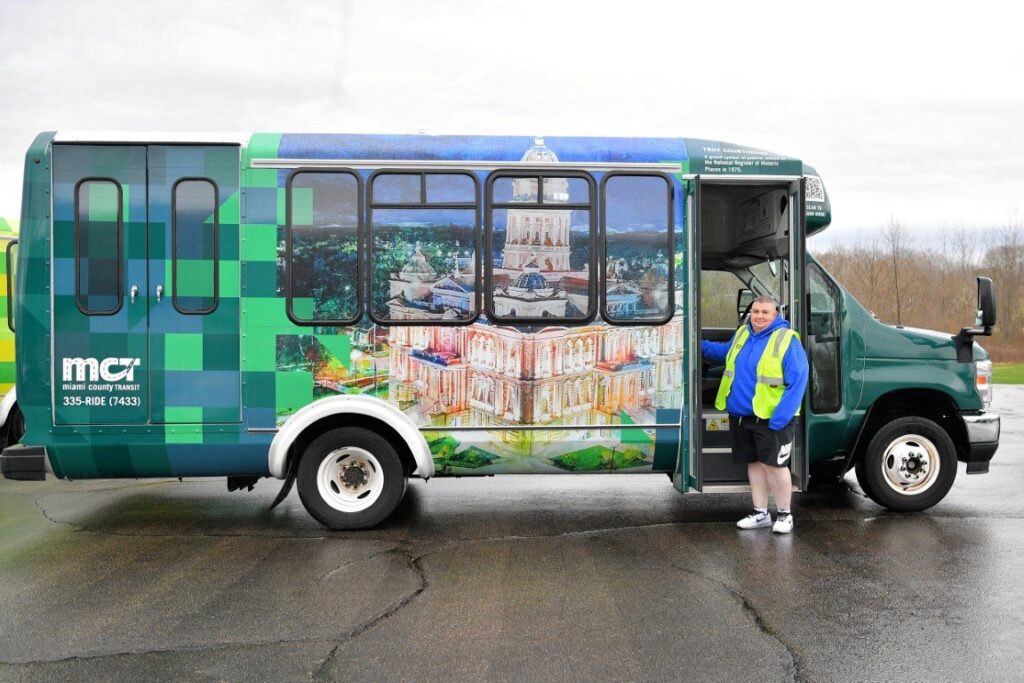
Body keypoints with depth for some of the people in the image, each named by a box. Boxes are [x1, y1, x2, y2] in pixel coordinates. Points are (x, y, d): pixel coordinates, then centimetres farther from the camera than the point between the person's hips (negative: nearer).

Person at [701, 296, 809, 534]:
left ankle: (784, 514, 16)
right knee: (754, 463, 14)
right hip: (741, 416, 7)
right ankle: (760, 513, 26)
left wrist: (780, 417, -22)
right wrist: (702, 346, 20)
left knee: (774, 465, -2)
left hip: (771, 418, -6)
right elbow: (727, 351, 32)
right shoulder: (742, 333, 8)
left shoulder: (787, 340, -14)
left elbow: (797, 381, -17)